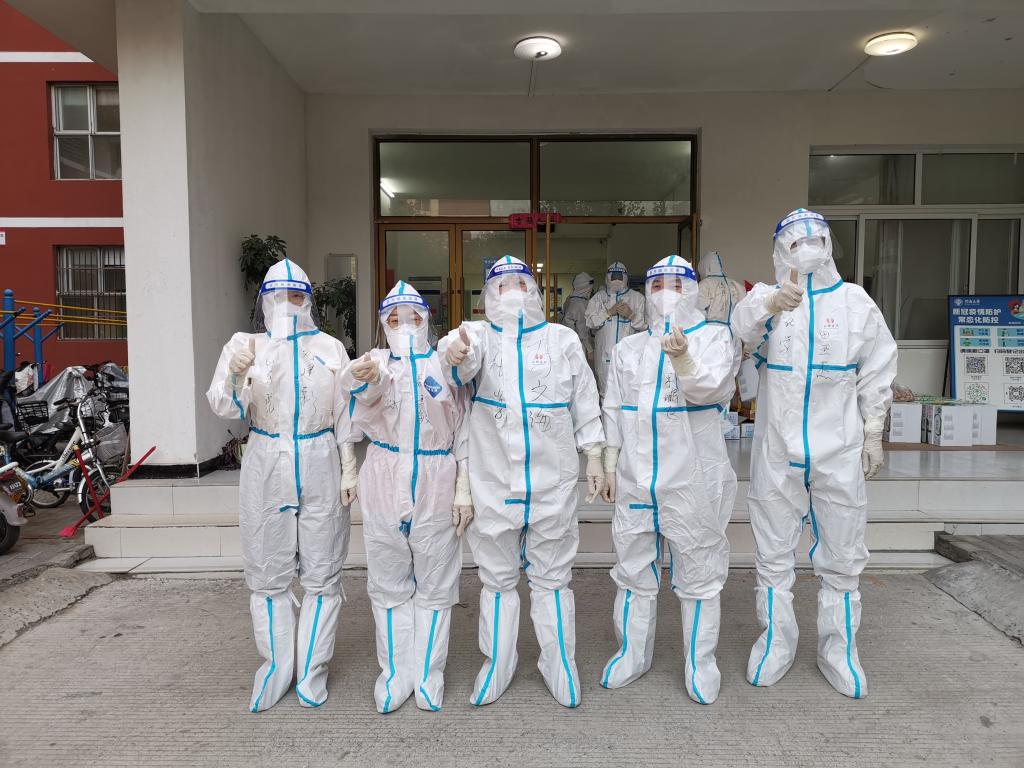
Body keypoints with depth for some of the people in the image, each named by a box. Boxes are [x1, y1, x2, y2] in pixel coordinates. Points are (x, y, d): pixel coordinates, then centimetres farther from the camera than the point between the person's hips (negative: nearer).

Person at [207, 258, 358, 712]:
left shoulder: (330, 348, 5)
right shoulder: (246, 346, 3)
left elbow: (344, 414, 7)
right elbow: (225, 409, -6)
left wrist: (349, 469, 2)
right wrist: (235, 374, -26)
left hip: (319, 467, 0)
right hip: (265, 469, 0)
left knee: (322, 574, 6)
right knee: (268, 575, 8)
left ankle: (312, 670, 20)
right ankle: (277, 667, 23)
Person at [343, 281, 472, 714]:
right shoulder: (378, 362, 5)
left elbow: (464, 432, 4)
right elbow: (369, 391, -19)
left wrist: (464, 490, -3)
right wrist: (364, 378, -43)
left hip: (437, 486, 0)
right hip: (385, 484, 1)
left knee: (434, 585, 8)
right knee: (389, 584, 10)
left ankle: (428, 674, 22)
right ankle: (395, 673, 23)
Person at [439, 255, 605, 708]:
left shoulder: (563, 339, 4)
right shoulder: (479, 334, 0)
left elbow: (584, 399, 7)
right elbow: (467, 357, -24)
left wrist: (593, 456, 5)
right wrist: (455, 353, -48)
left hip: (553, 479, 0)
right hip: (494, 480, 0)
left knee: (552, 576, 13)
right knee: (498, 577, 14)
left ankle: (560, 666, 30)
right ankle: (496, 666, 31)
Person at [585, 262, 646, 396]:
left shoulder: (637, 297, 6)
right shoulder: (599, 297, 10)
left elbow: (645, 324, -1)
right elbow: (590, 321, -1)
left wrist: (631, 315, -17)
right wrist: (609, 312, -11)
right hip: (604, 354, 2)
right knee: (605, 390, 10)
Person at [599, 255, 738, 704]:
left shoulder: (714, 338, 0)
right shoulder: (628, 348, 11)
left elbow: (707, 389, -18)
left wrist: (682, 358, -37)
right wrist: (609, 467, 11)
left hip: (692, 479, -3)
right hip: (635, 477, 4)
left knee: (698, 574, 8)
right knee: (634, 570, 15)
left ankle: (700, 662, 26)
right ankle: (633, 654, 32)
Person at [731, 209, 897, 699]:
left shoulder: (856, 302, 3)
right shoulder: (766, 297, -1)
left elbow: (876, 374, 9)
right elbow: (742, 331, -24)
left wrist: (873, 436, 7)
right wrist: (769, 305, -44)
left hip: (839, 451, 1)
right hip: (777, 452, -1)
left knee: (842, 558, 10)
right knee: (773, 555, 11)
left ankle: (838, 651, 28)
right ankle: (776, 644, 28)